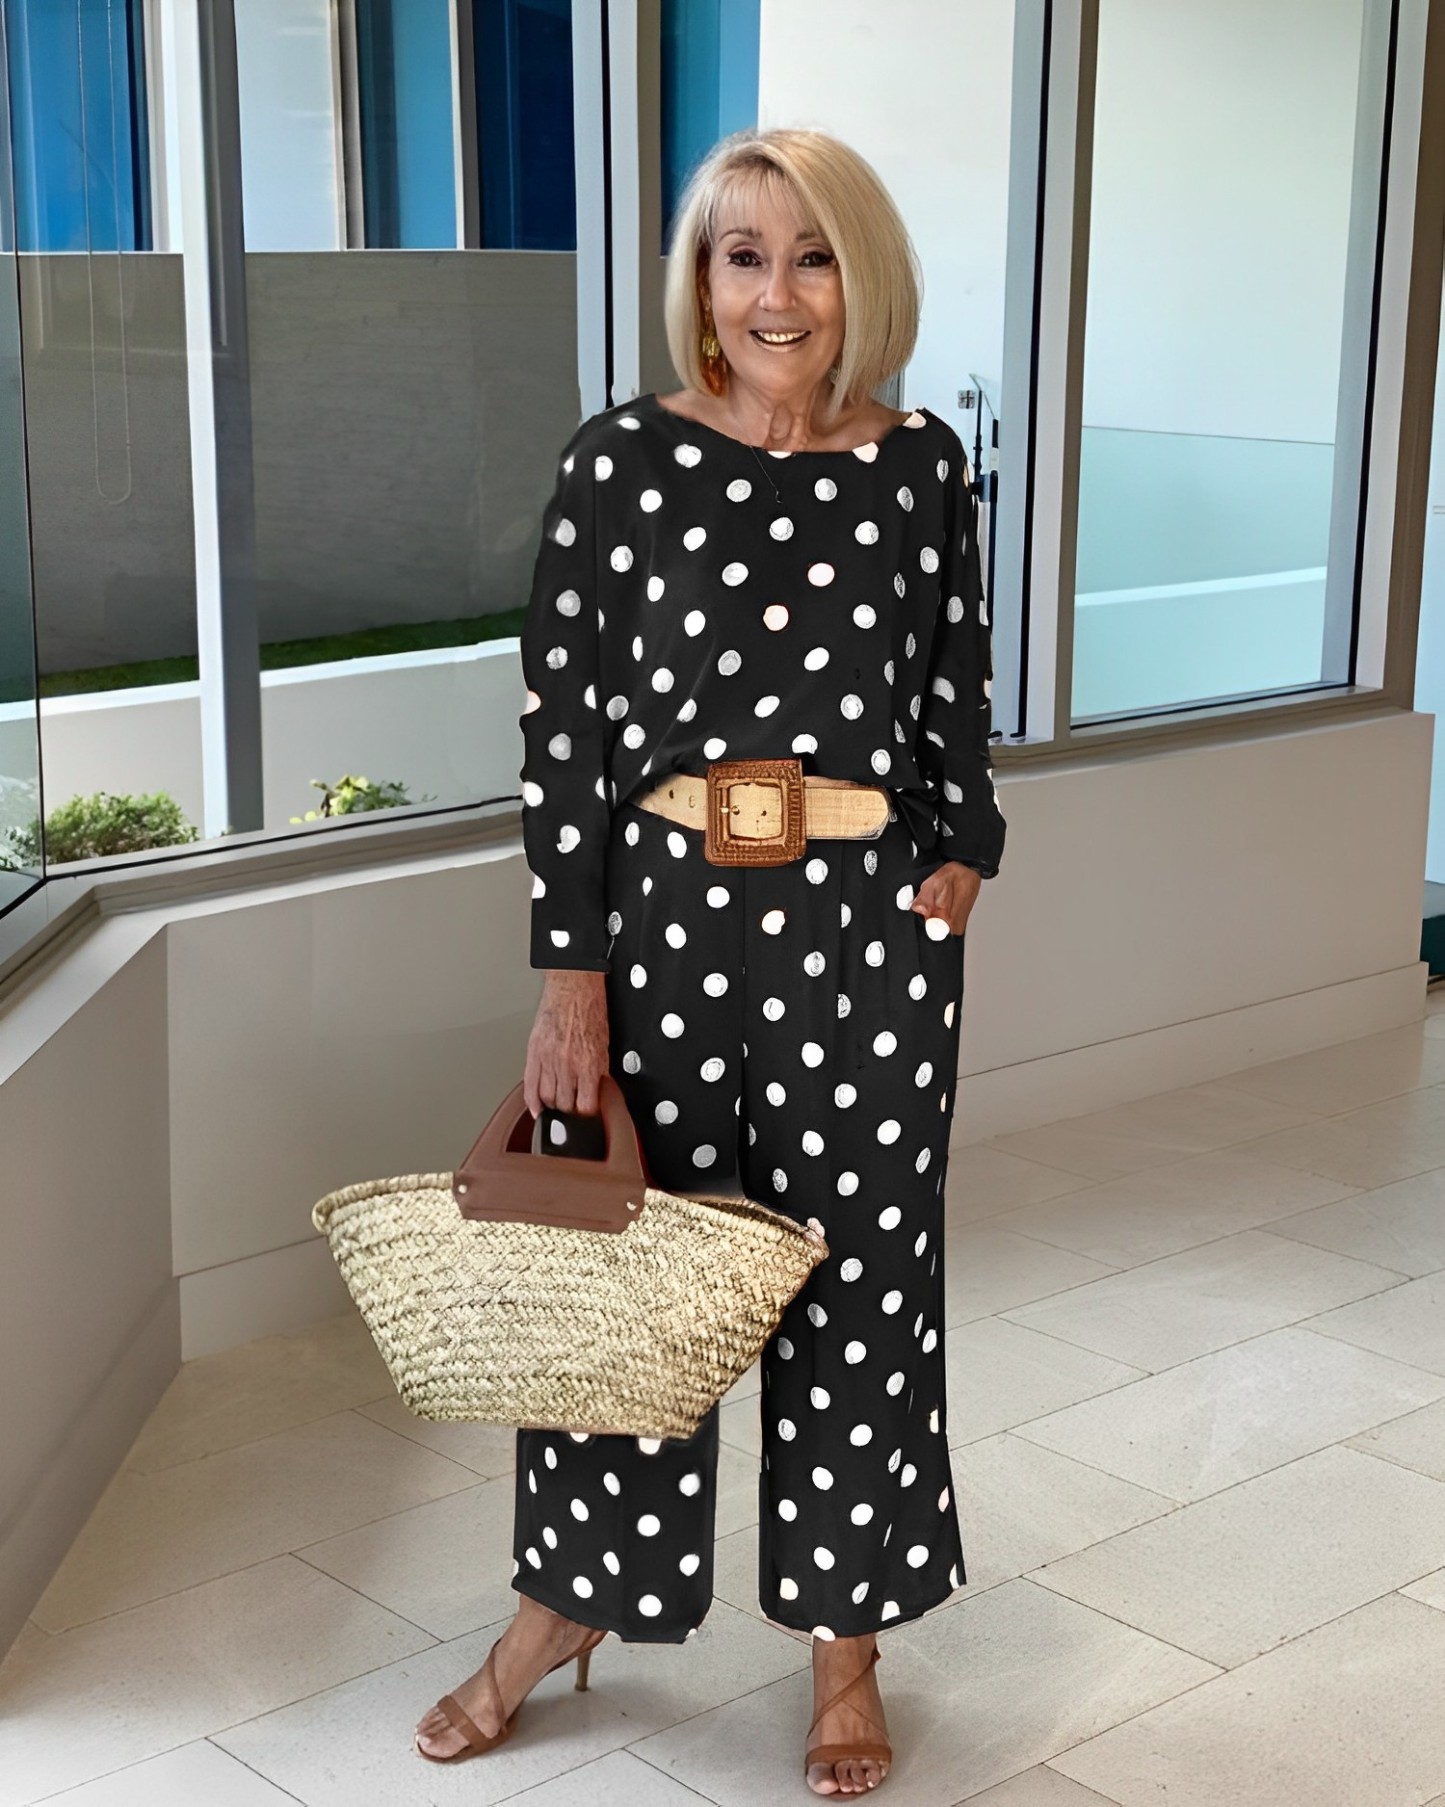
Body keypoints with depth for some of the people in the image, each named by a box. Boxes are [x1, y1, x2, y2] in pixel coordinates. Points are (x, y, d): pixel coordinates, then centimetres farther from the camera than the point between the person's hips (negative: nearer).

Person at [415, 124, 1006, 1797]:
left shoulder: (920, 464, 1)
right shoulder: (621, 460, -5)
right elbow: (563, 722, -6)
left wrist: (959, 856, -2)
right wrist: (570, 971, -9)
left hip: (869, 922, 1)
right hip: (660, 908, -1)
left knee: (859, 1277, 10)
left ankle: (846, 1647, 29)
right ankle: (563, 1607, 33)